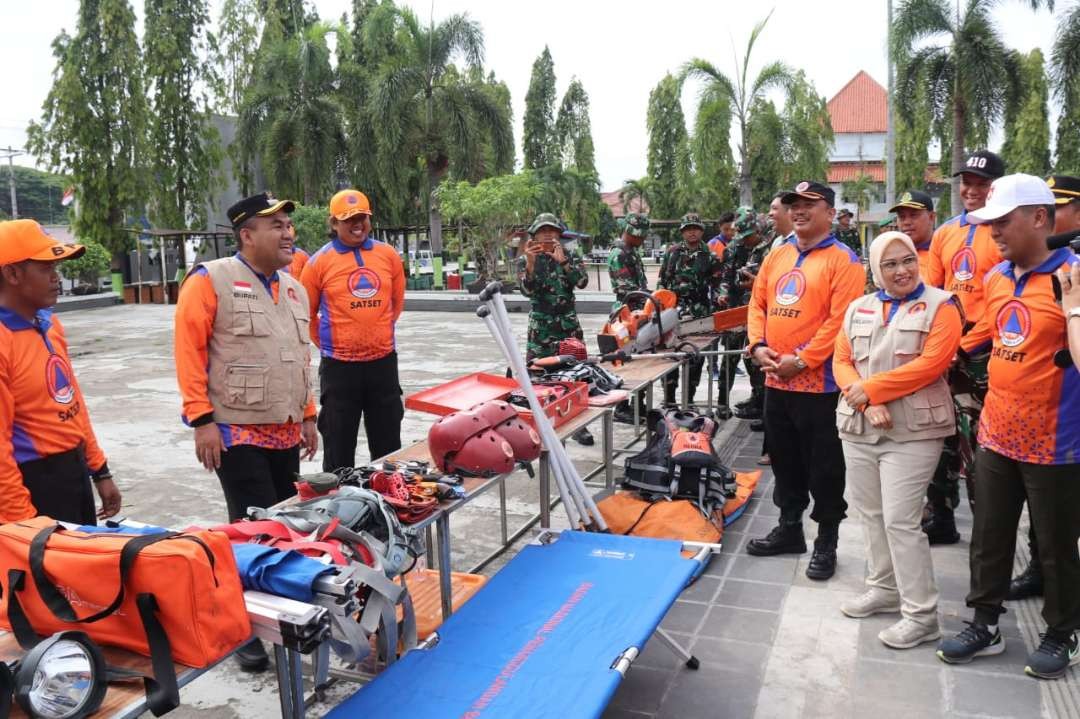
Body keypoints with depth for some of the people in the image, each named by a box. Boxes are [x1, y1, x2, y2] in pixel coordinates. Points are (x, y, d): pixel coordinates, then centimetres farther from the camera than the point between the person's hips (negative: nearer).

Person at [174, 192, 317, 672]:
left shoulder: (294, 288, 13)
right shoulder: (211, 281, -9)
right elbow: (188, 350, -12)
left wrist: (307, 415, 18)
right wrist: (201, 419, -16)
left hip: (285, 432, 7)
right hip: (236, 432, -6)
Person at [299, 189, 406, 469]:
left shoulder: (388, 255, 4)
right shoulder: (320, 261, -5)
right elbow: (306, 313, 3)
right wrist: (328, 343, 7)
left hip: (383, 361, 3)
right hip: (339, 365, -3)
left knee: (388, 446, 15)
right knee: (339, 448, 9)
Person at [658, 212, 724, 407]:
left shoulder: (710, 256, 7)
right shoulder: (672, 252, 6)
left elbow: (718, 283, 7)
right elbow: (662, 281, 9)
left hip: (699, 311, 1)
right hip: (674, 308, -1)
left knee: (696, 356, 5)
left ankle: (689, 397, 16)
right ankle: (669, 398, 4)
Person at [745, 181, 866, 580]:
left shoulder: (843, 260, -9)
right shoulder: (777, 256, 12)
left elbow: (840, 321, -18)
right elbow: (757, 304, 12)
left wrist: (802, 361, -19)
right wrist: (758, 346, -4)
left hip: (819, 383, -7)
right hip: (775, 381, 7)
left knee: (823, 466, 4)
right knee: (784, 460, 18)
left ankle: (826, 542, 19)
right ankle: (789, 528, 33)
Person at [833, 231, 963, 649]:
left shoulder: (940, 306, -2)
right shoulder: (858, 308, 12)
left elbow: (931, 363, -14)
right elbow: (841, 361, 6)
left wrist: (870, 388, -14)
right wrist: (867, 404, -11)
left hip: (912, 430, -5)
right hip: (857, 426, 5)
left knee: (900, 520, -7)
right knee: (870, 513, 14)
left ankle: (921, 615, 5)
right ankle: (883, 588, 31)